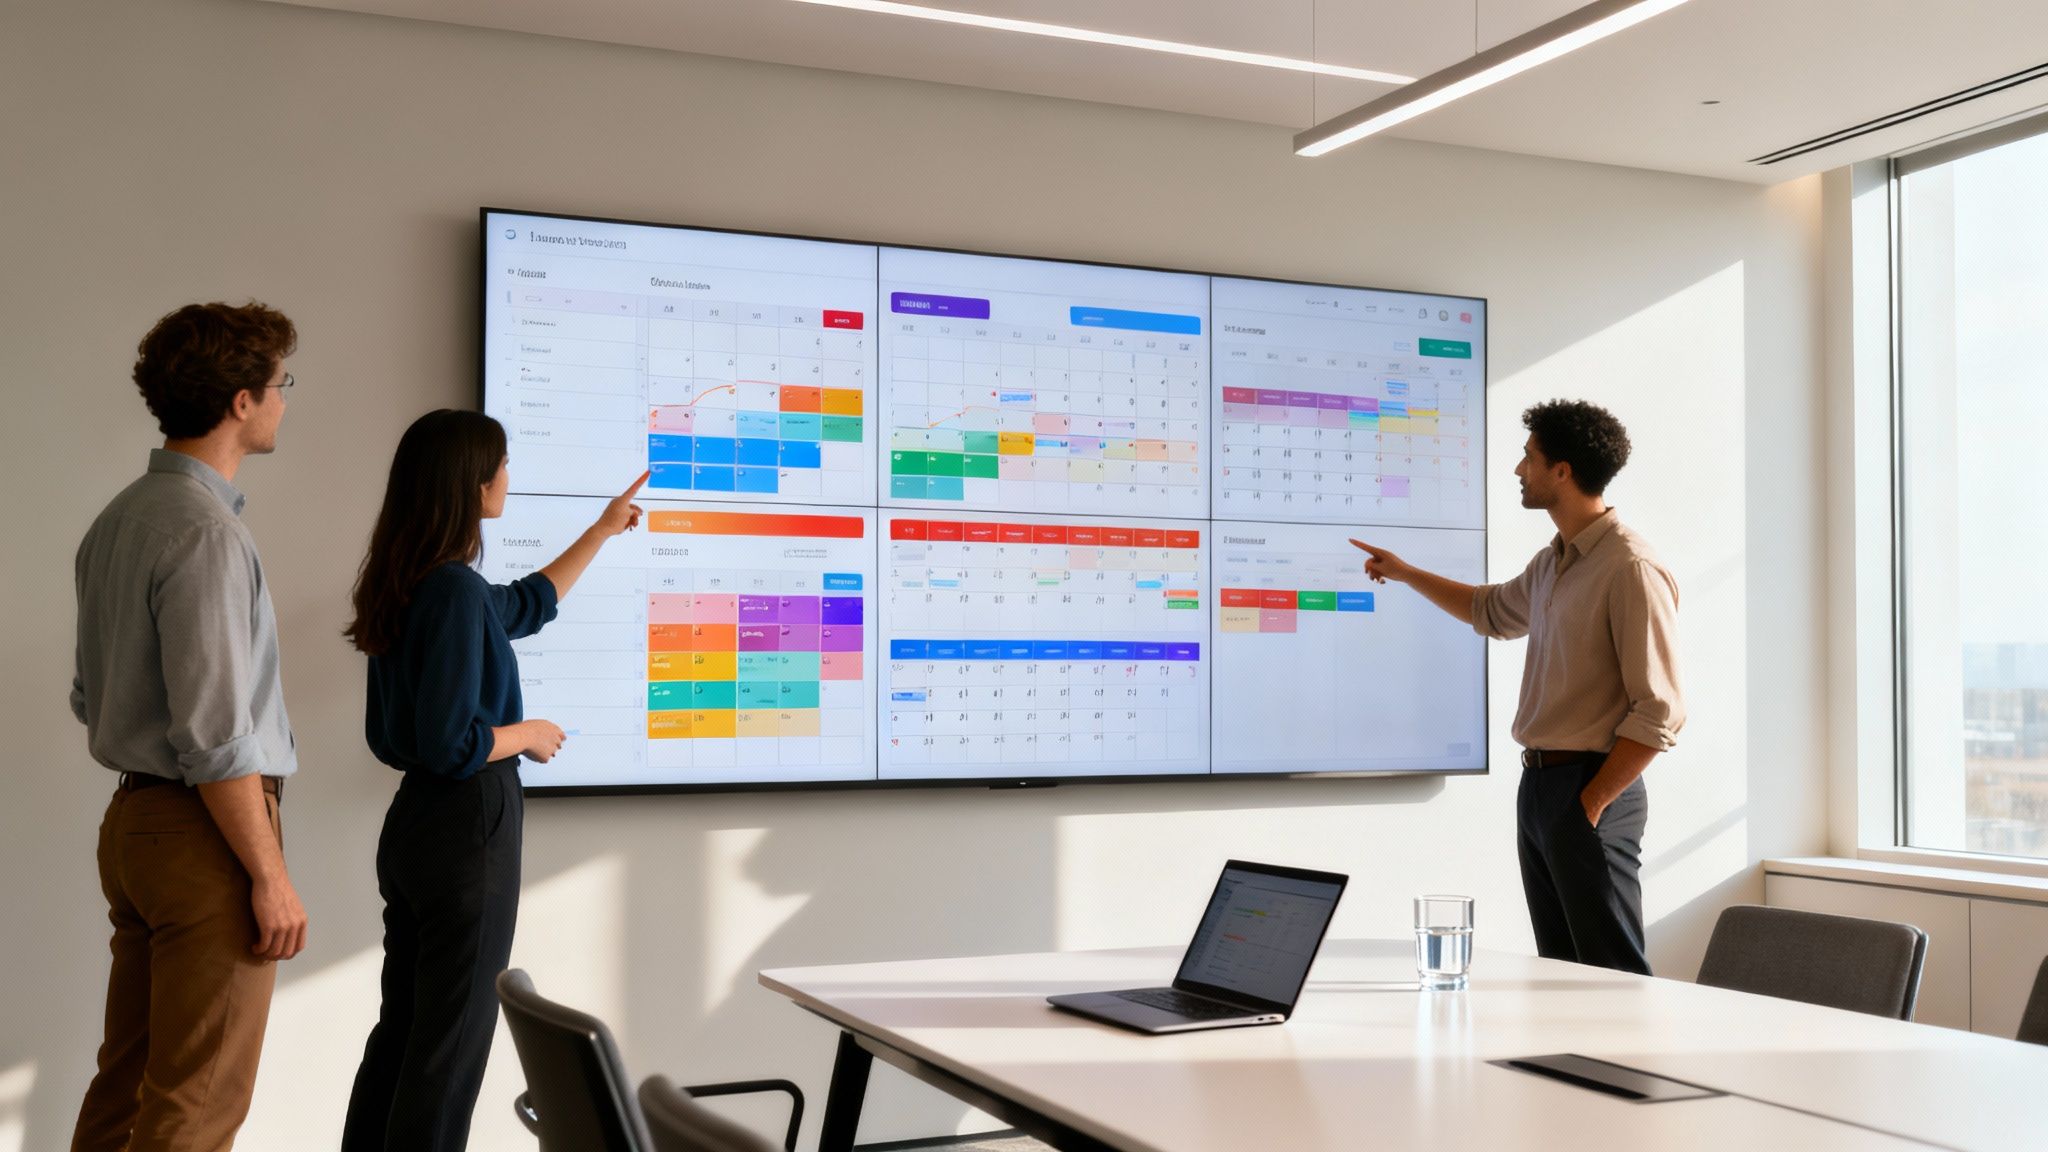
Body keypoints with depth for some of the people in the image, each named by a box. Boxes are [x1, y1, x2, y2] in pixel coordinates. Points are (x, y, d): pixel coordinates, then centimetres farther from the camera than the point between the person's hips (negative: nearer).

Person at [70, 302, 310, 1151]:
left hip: (132, 824, 9)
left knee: (126, 1079, 16)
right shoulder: (204, 533, -19)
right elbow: (214, 734, -22)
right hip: (206, 833, -9)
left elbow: (91, 697, 18)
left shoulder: (117, 520, 11)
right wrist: (271, 876, -16)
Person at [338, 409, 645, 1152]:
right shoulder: (456, 590, -19)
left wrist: (603, 531, 33)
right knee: (451, 1041, 1)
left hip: (412, 825, 9)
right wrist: (527, 735, -7)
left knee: (403, 1027, 16)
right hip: (467, 830, -9)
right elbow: (453, 745, -25)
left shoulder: (408, 585, 9)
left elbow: (528, 604, 26)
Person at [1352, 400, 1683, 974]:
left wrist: (1592, 802, -16)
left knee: (1615, 976, -5)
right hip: (1538, 783, 9)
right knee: (1560, 973, 14)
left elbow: (1660, 712, -19)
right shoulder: (1553, 562, 13)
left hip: (1591, 788, -9)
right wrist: (1405, 573, 36)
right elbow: (1493, 611, 36)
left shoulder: (1631, 570, -16)